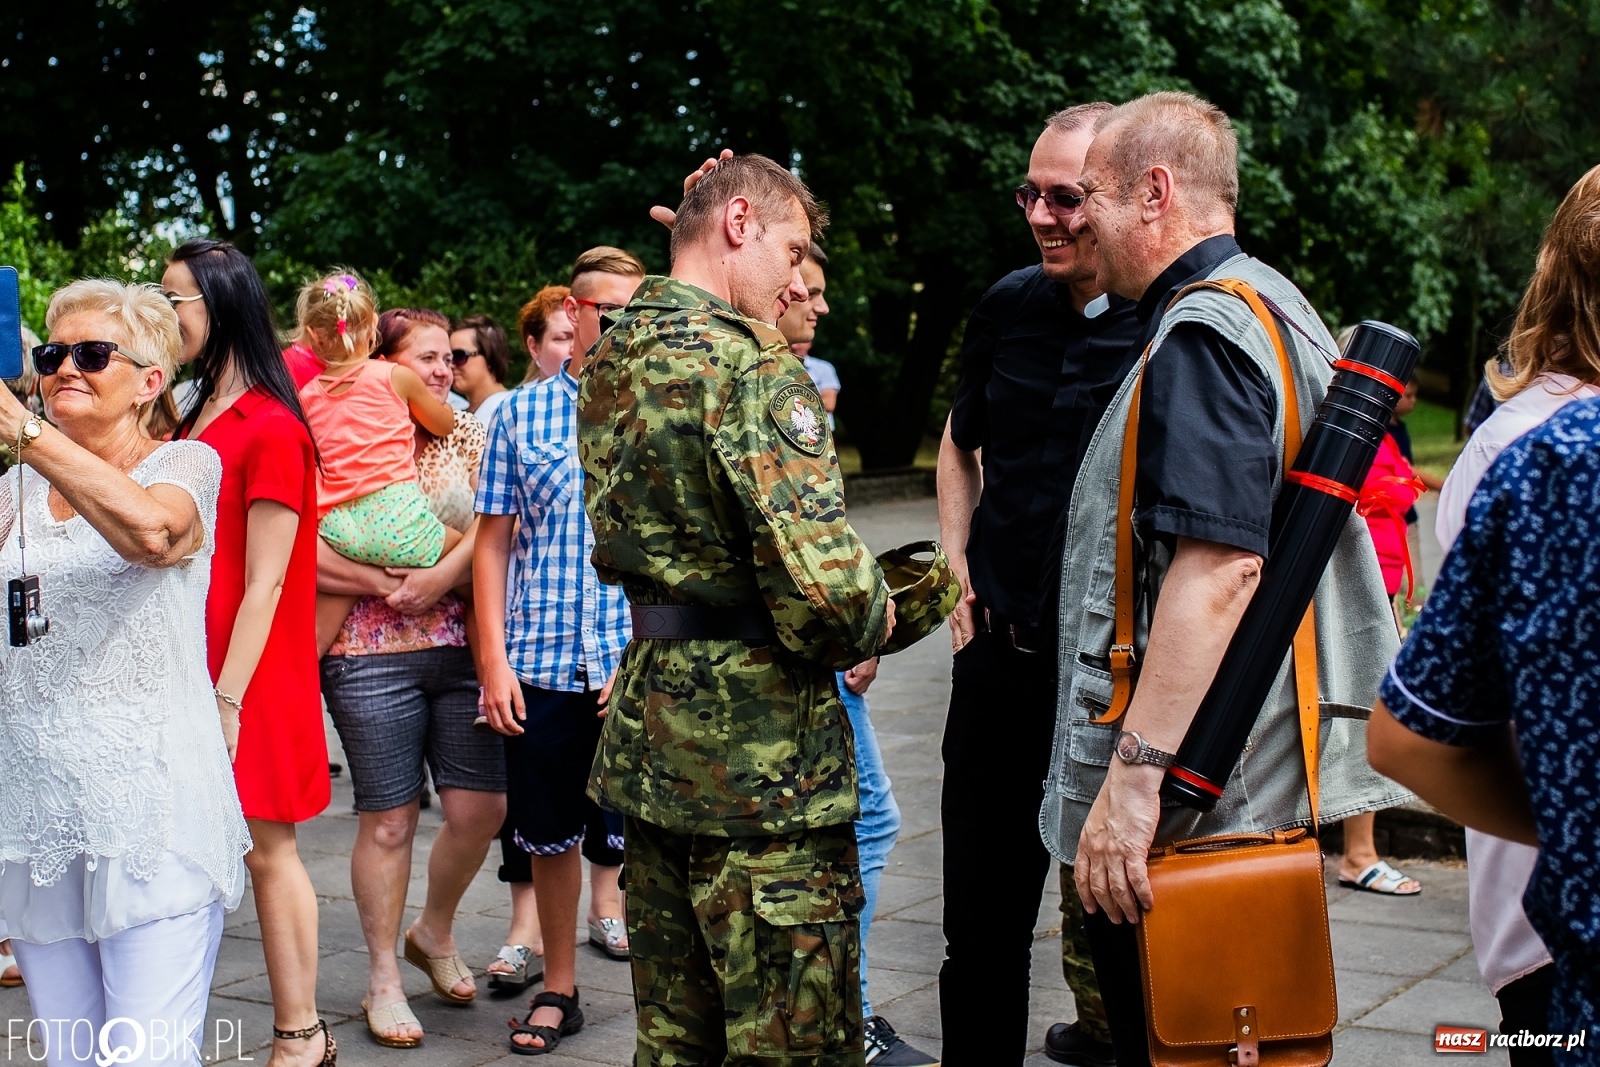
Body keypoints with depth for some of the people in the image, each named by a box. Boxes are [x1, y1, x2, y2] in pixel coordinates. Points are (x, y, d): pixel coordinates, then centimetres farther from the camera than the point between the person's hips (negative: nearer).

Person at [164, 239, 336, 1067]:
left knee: (265, 847, 0)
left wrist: (228, 699, -16)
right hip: (186, 672, 7)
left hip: (251, 678, -6)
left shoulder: (270, 429, -8)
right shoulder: (189, 423, 13)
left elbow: (263, 585, -12)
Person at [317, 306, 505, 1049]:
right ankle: (383, 979, 18)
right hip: (371, 655, -3)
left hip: (464, 646, 4)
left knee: (481, 808, 2)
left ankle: (434, 932, 29)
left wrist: (443, 576, -17)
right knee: (388, 820, 3)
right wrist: (385, 586, -14)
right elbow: (303, 551, -10)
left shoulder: (468, 435, 10)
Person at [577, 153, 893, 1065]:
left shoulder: (610, 363, 10)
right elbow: (824, 586, -25)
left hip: (650, 733, 9)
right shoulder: (749, 361, -17)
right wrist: (869, 621, -2)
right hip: (763, 756, -9)